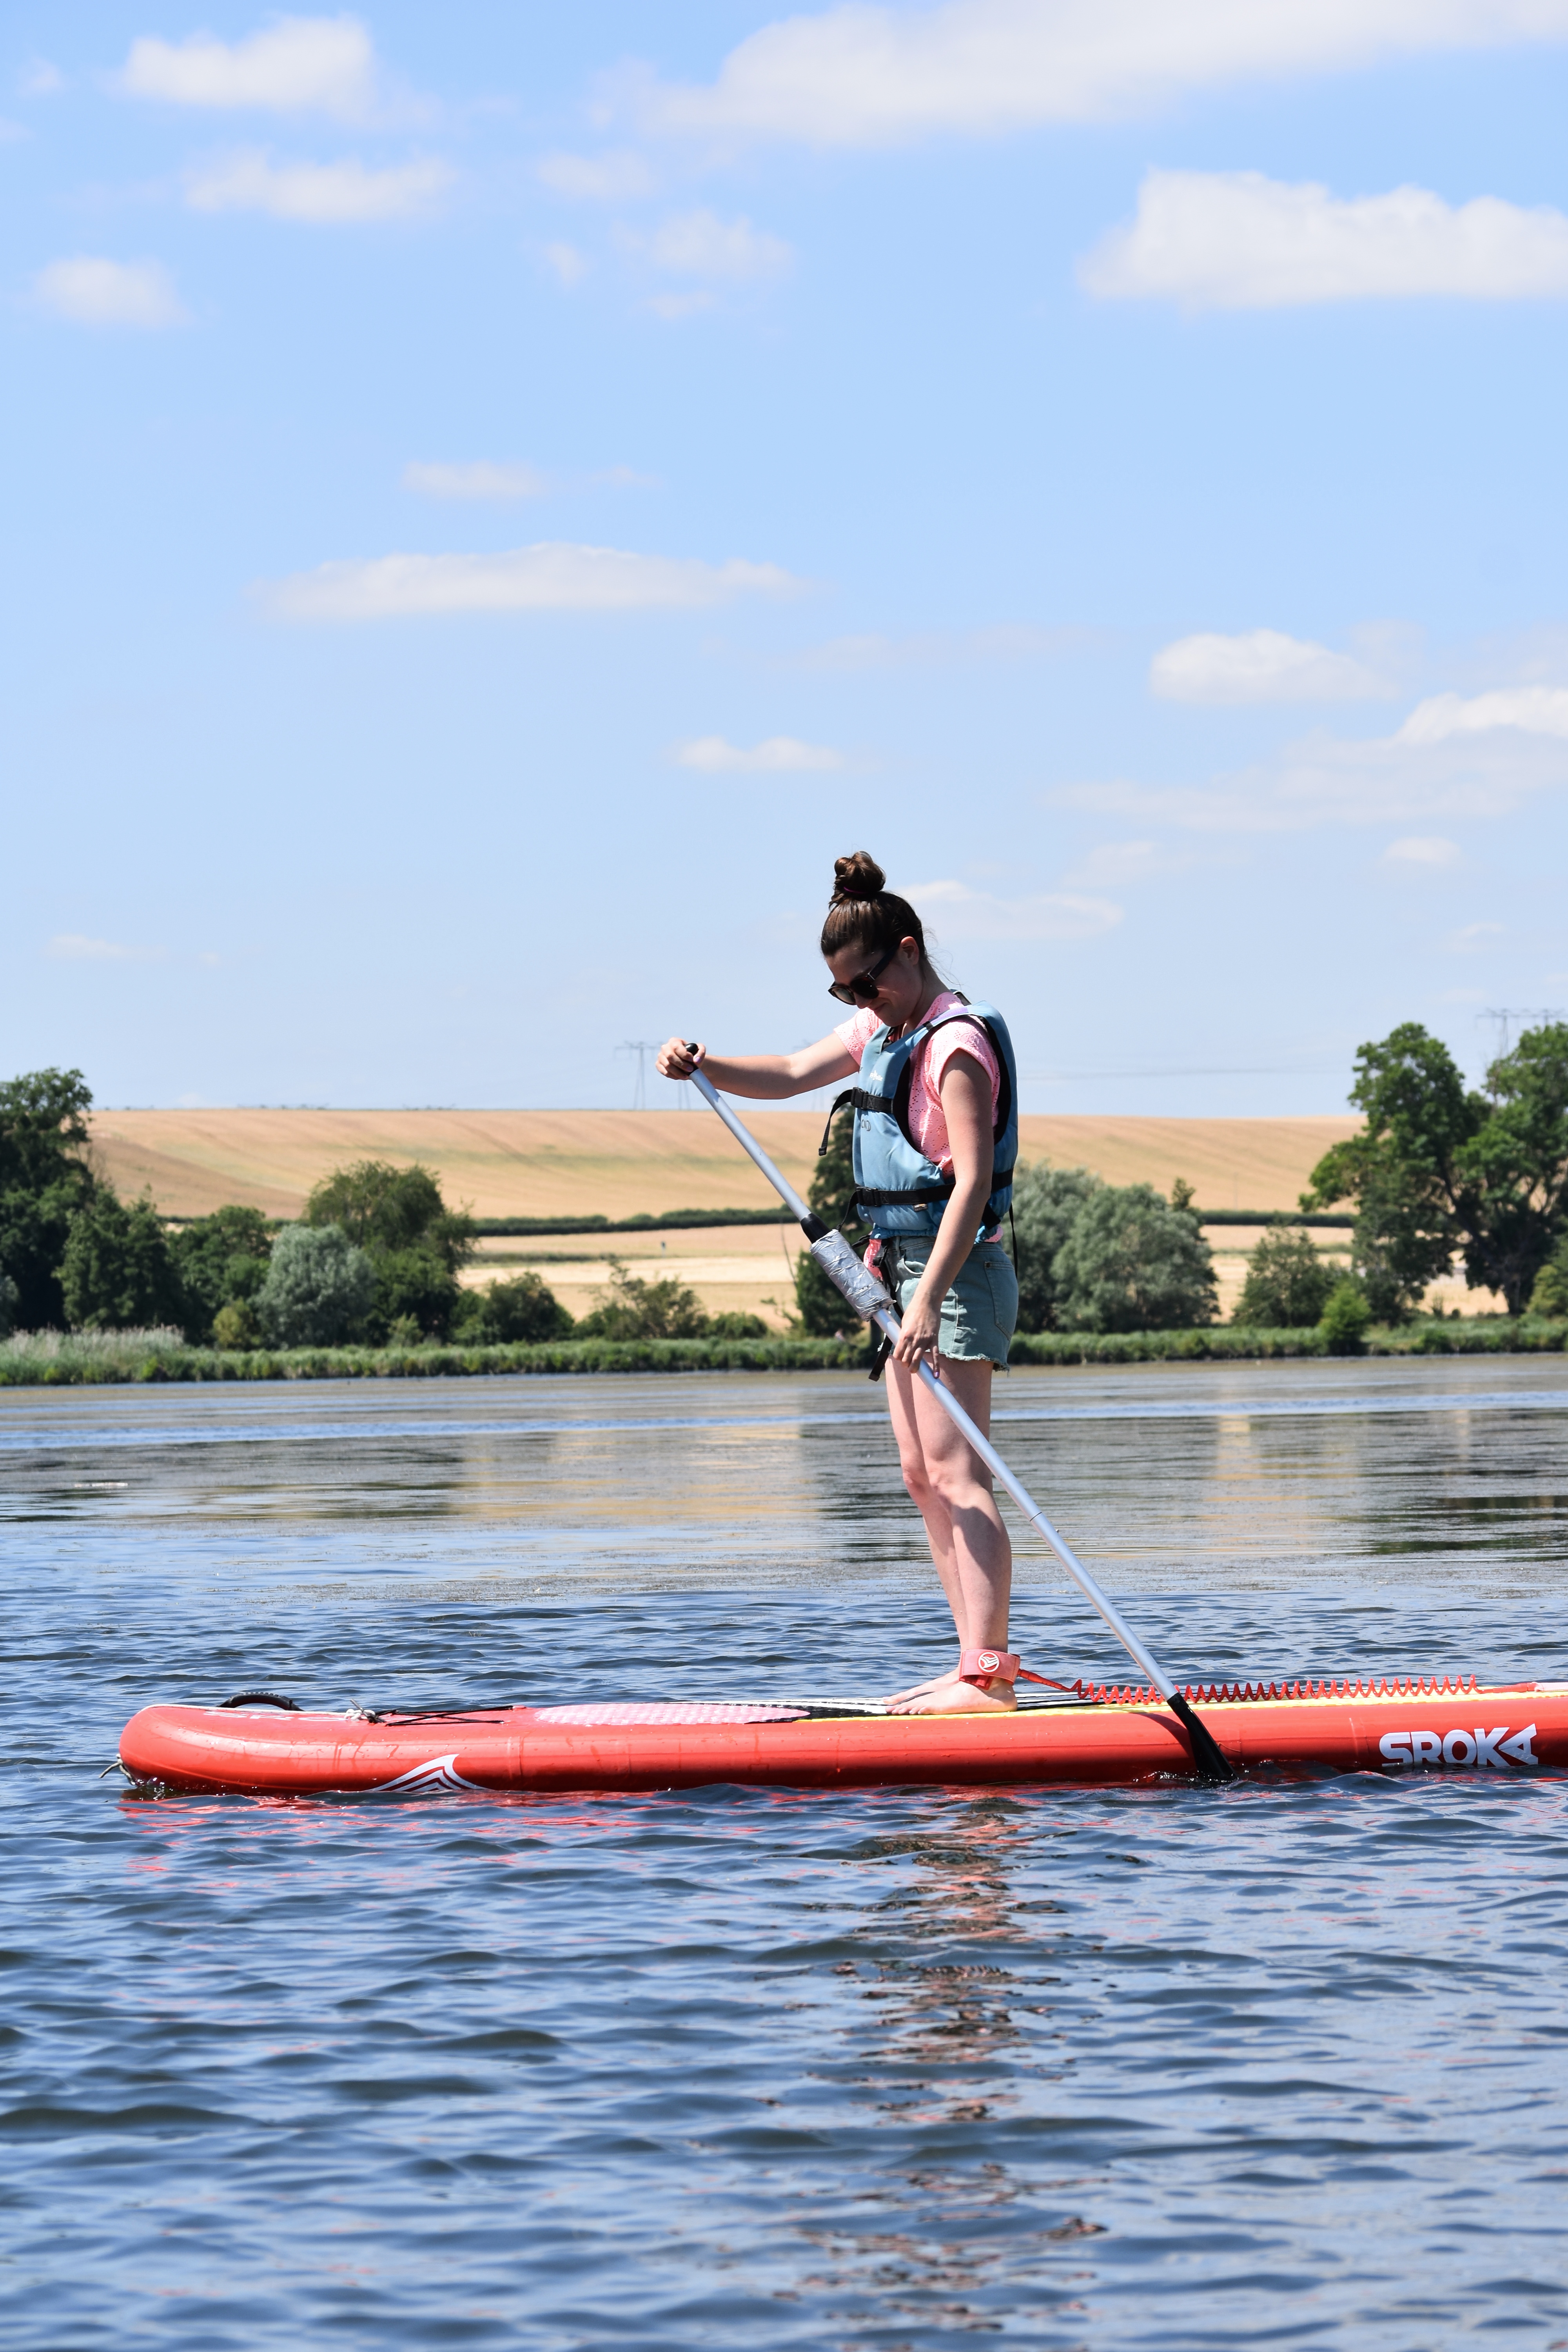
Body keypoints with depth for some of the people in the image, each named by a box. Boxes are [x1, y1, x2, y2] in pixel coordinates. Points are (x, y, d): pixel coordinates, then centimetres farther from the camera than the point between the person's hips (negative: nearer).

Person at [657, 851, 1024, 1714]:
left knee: (956, 1474, -15)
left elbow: (974, 1178, -23)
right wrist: (702, 1065, 4)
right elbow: (791, 1074, 23)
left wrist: (931, 1296, -30)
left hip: (954, 1271, -10)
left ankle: (985, 1673, -19)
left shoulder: (957, 1045, -15)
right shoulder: (881, 1029, 15)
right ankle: (981, 1663, 10)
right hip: (907, 1266, 10)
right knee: (923, 1478, 9)